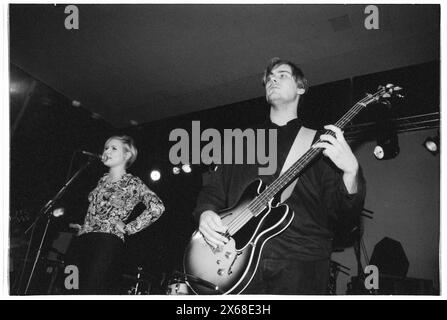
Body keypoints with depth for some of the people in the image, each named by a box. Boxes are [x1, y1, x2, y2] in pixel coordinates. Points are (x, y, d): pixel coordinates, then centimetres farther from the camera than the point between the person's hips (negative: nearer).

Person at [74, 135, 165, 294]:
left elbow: (157, 207, -12)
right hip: (86, 242, 7)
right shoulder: (103, 180, 22)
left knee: (91, 292, -20)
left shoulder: (133, 183, 1)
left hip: (108, 241, -7)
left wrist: (129, 228, -8)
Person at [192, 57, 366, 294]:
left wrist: (350, 170, -19)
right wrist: (206, 213, -3)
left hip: (300, 265, -2)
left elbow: (345, 212, 2)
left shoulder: (319, 142, 11)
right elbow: (213, 189, 19)